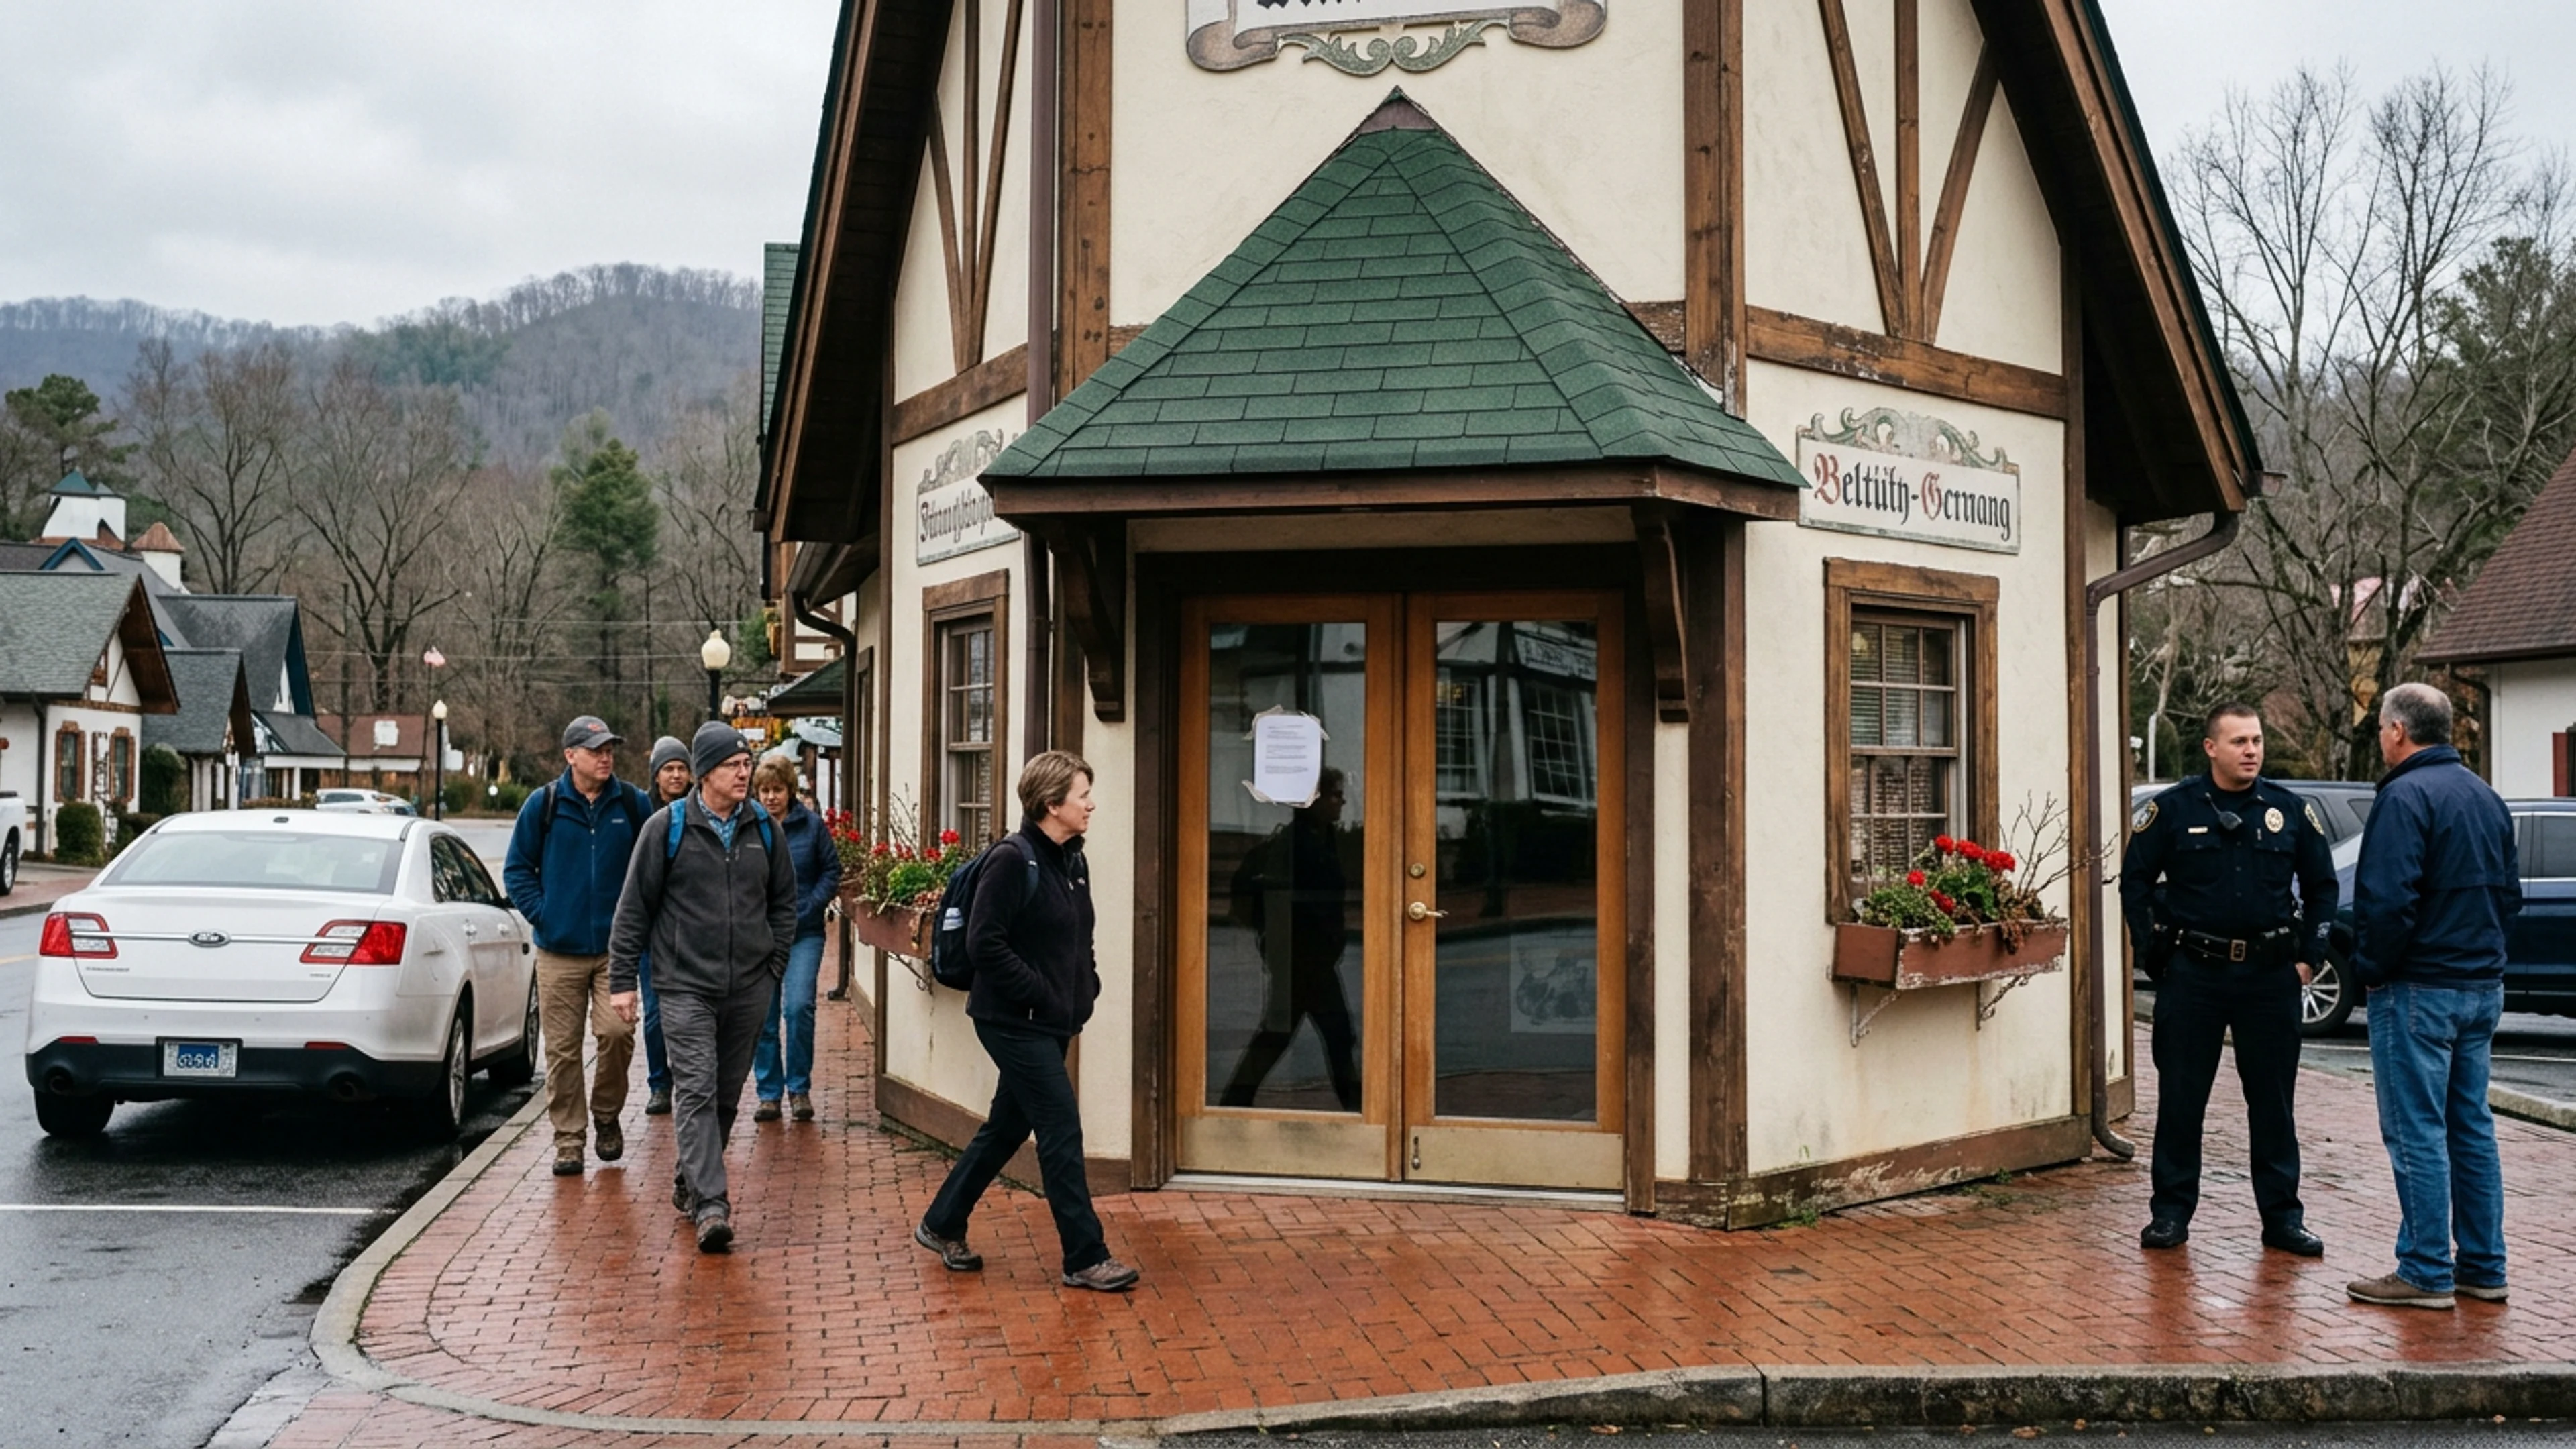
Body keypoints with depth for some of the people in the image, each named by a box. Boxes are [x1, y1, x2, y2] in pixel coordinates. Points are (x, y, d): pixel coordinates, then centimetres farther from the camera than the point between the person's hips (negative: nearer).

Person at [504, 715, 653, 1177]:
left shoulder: (633, 805, 3)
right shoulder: (543, 805, 1)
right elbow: (517, 868, 8)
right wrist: (540, 914, -2)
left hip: (615, 947, 0)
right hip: (559, 950, 0)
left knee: (617, 1031, -14)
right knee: (562, 1048, 3)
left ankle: (606, 1116, 12)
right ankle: (568, 1139, 15)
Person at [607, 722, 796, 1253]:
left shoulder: (763, 827, 7)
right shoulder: (668, 826, -3)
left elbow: (784, 900, 17)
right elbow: (634, 906, 0)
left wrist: (775, 963, 8)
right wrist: (622, 979, -2)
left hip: (749, 989, 4)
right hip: (686, 985, -4)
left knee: (727, 1094, 12)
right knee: (696, 1090, -13)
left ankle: (691, 1180, 31)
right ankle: (710, 1205, -17)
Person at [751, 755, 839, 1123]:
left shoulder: (812, 825, 0)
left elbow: (831, 872, 4)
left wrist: (806, 910, -7)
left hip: (803, 934, -1)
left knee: (798, 1006, -12)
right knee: (762, 1016, 4)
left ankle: (799, 1088, 3)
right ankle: (768, 1093, 17)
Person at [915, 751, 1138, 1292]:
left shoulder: (1071, 861, 10)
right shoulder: (1013, 860, -16)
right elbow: (984, 944, -20)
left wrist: (1084, 989, 7)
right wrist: (1040, 994, -19)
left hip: (1053, 1024, 9)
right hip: (1017, 1023, -9)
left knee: (1008, 1127, 17)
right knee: (1063, 1131, -6)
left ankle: (942, 1225, 33)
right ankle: (1086, 1258, 1)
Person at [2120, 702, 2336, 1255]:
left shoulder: (2290, 811, 4)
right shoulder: (2173, 809, -2)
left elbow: (2321, 885, 13)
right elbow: (2135, 882, 4)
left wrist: (2307, 955, 6)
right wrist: (2154, 954, -1)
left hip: (2271, 975, 2)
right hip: (2193, 973, -1)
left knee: (2273, 1100, 7)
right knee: (2180, 1098, 4)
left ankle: (2282, 1216, 16)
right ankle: (2171, 1211, 14)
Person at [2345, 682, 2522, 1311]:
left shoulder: (2406, 796, -15)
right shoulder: (2485, 796, 12)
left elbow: (2388, 899, -22)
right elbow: (2510, 892, 17)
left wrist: (2371, 969, -10)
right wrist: (2482, 950, 19)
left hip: (2419, 990, -9)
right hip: (2483, 986, 9)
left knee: (2417, 1132, -3)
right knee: (2471, 1126, 14)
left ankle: (2425, 1274, 0)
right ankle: (2483, 1267, 19)